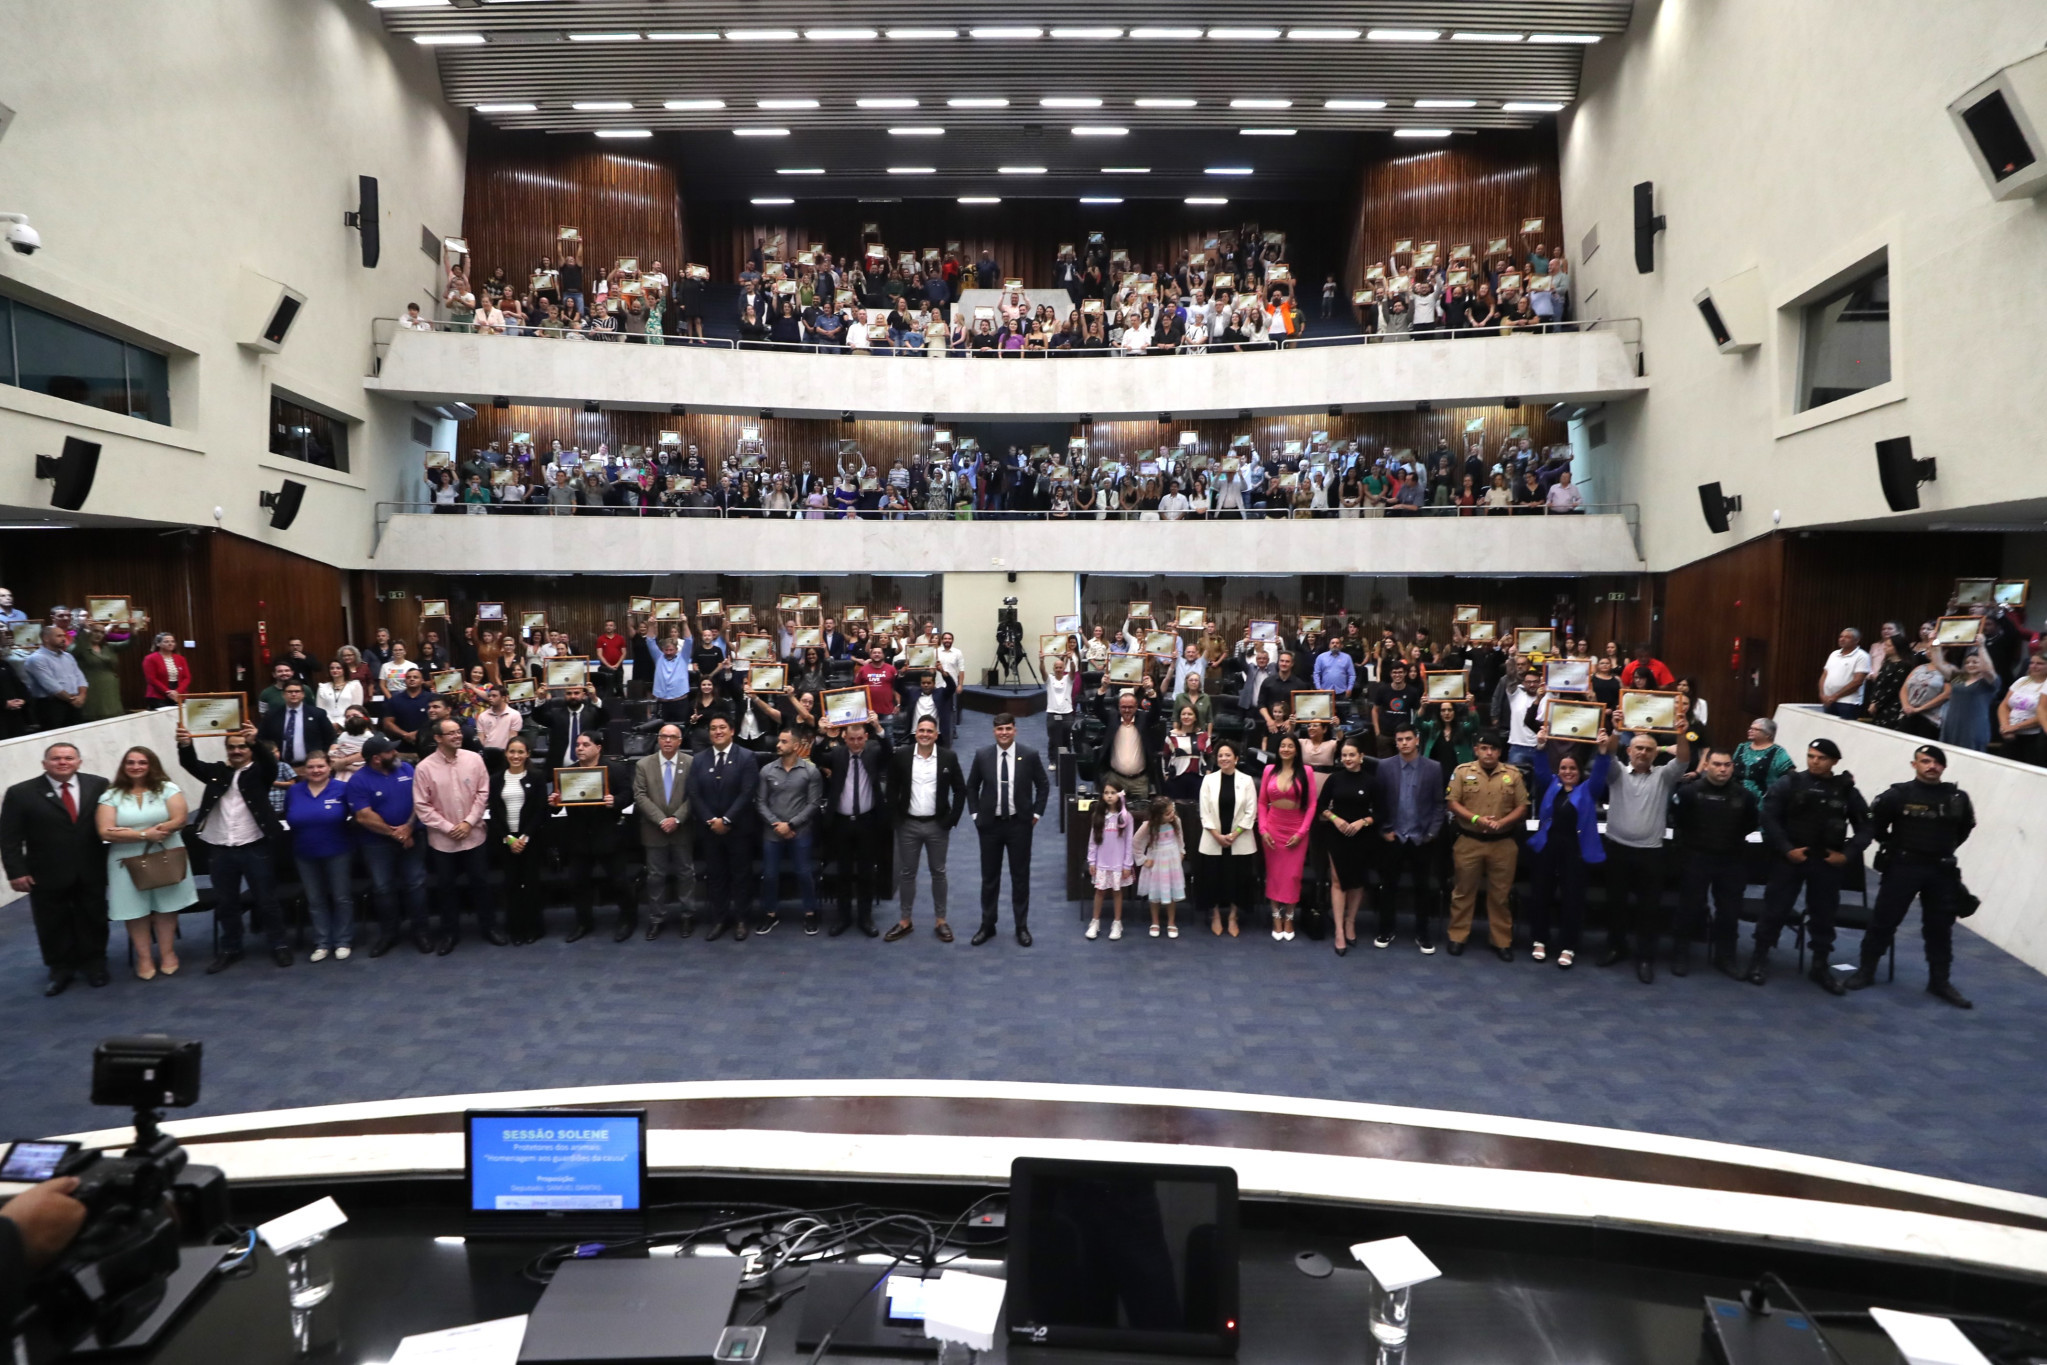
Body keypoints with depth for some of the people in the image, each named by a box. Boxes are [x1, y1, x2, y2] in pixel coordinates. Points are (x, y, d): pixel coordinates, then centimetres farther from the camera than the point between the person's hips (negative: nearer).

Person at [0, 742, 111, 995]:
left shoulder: (99, 785, -2)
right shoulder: (21, 793, -5)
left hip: (91, 872, 1)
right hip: (47, 876, -1)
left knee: (93, 921, 12)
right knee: (53, 926, 11)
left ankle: (94, 965, 30)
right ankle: (61, 970, 28)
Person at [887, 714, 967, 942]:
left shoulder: (949, 757, -5)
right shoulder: (901, 757, -4)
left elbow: (960, 790, 0)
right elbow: (892, 789, 3)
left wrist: (952, 819, -6)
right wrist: (895, 817, -4)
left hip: (938, 825, 0)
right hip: (908, 825, 1)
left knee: (938, 873, 9)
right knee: (906, 873, 9)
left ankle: (941, 921, 19)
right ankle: (904, 921, 19)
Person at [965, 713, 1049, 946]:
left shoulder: (1030, 756, -6)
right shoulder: (982, 756, -2)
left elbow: (1044, 785, 5)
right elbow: (971, 787, 10)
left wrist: (1036, 814, 1)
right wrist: (975, 814, 4)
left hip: (1019, 824, -1)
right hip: (990, 824, 1)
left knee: (1020, 876, 7)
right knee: (989, 877, 10)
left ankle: (1022, 926, 18)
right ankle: (987, 925, 22)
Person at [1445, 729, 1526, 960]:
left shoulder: (1513, 774, 1)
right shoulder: (1463, 771, -2)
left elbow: (1522, 807, 1)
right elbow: (1452, 803, -4)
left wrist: (1502, 822, -15)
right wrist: (1475, 818, -18)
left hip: (1503, 843, 1)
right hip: (1469, 842, -1)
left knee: (1500, 894, 9)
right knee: (1464, 891, 8)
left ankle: (1502, 942, 19)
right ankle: (1457, 937, 19)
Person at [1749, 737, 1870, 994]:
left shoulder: (1846, 791, 3)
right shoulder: (1790, 784, -3)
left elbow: (1864, 828, 9)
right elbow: (1769, 818, -7)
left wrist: (1847, 854, -4)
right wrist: (1786, 849, -14)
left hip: (1828, 862, 2)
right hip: (1789, 858, -2)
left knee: (1823, 915, 11)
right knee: (1775, 909, 1)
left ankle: (1821, 967, 24)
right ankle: (1759, 960, 13)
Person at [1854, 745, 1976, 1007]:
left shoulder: (1957, 798, 1)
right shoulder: (1898, 795, -9)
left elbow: (1965, 828, 16)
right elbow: (1875, 824, 2)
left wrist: (1944, 850, 12)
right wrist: (1893, 846, 5)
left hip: (1942, 871, 3)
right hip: (1902, 867, -3)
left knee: (1940, 928, 9)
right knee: (1884, 921, 2)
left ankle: (1939, 982, 20)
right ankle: (1866, 971, 13)